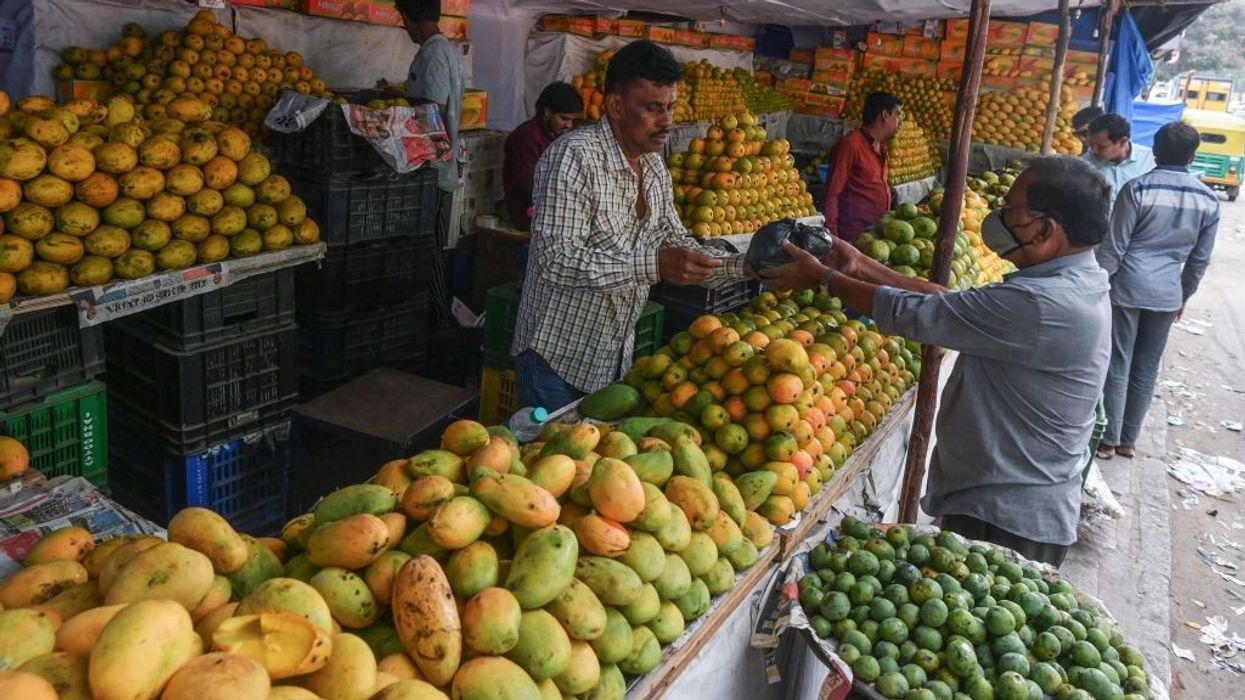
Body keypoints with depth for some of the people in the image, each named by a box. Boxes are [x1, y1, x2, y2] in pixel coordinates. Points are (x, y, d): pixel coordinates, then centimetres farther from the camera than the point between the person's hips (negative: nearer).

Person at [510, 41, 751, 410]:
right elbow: (555, 260, -27)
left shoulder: (655, 165, 6)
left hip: (617, 357, 8)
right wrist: (654, 265, -34)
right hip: (558, 357, -8)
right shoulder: (573, 157, -20)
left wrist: (744, 265, -3)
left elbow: (675, 241, 13)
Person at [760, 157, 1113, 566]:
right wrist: (862, 266, 6)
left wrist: (822, 277, -10)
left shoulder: (1043, 305, -28)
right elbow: (950, 304, 8)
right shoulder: (1072, 284, 5)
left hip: (1007, 522, -10)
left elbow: (914, 313, -22)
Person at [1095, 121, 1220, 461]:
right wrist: (1184, 296, 21)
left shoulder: (1138, 189, -11)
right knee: (1146, 370, 13)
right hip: (1167, 293, 4)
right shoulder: (1209, 200, 2)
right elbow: (1200, 258, 9)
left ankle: (1108, 440, 10)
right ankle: (1128, 440, 22)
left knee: (1116, 367, 5)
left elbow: (1114, 247, -11)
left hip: (1128, 288, -3)